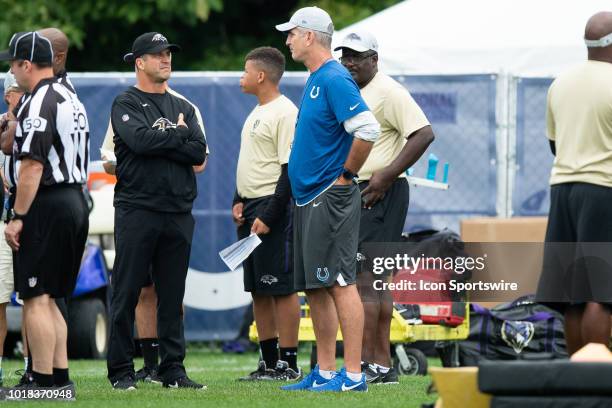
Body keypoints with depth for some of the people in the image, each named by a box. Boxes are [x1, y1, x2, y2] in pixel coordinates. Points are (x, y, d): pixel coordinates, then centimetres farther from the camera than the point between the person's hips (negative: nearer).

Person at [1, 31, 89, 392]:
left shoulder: (38, 104, -14)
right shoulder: (71, 99, 16)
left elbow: (32, 165, -20)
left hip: (47, 206, -10)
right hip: (76, 201, 10)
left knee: (36, 298, -7)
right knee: (48, 299, 14)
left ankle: (43, 383, -8)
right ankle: (61, 378, 13)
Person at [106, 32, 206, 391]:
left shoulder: (183, 108, 17)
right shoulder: (127, 105, 2)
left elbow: (199, 153, 3)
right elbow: (140, 140, -17)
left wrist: (159, 144, -6)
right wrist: (180, 136, -4)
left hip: (178, 213, 5)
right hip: (137, 210, -5)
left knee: (173, 296, 6)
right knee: (127, 293, -3)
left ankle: (174, 370, 10)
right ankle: (121, 371, 0)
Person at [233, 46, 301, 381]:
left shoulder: (285, 113, -13)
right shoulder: (257, 113, 18)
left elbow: (291, 171, -17)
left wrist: (268, 216, -21)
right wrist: (239, 201, 13)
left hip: (273, 207, -10)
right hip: (250, 209, 10)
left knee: (281, 287, -8)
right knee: (258, 290, 10)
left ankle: (288, 363, -7)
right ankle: (268, 361, 15)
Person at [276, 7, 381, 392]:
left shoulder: (334, 79, -14)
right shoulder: (315, 80, 16)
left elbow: (368, 129, -25)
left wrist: (345, 176, -16)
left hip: (330, 199, -10)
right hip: (308, 199, 10)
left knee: (340, 284, -10)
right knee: (315, 288, 11)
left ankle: (353, 375, -11)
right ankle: (325, 372, 16)